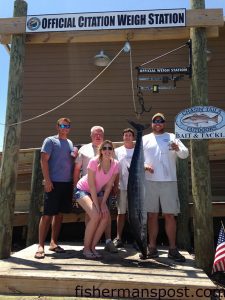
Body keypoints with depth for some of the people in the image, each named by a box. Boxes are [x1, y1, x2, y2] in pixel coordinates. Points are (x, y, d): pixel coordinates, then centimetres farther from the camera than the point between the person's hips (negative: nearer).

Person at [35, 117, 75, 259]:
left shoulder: (70, 143, 17)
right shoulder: (50, 140, 0)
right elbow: (44, 160, -8)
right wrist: (47, 180, -16)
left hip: (67, 183, 6)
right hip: (54, 182, -6)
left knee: (60, 213, 9)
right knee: (48, 214, -5)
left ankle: (54, 243, 18)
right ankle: (41, 246, 1)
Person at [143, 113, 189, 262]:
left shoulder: (172, 137, 10)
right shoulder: (144, 139, 12)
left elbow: (185, 154, -1)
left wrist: (178, 149, -23)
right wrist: (144, 166, -12)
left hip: (169, 181, -1)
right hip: (150, 181, 1)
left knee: (170, 215, 1)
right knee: (152, 215, 7)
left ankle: (173, 249, 11)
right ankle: (152, 247, 17)